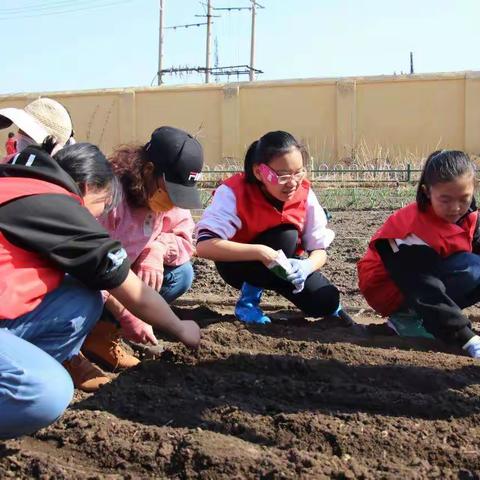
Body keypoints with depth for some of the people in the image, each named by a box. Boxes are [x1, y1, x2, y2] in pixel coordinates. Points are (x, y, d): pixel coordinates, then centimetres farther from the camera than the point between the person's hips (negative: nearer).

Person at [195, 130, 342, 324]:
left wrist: (306, 266, -36)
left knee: (326, 302, -18)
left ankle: (277, 284, 11)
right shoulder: (234, 192, -29)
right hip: (239, 264, -4)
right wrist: (260, 252, -46)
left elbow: (319, 249, -12)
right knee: (284, 236, -32)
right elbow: (204, 245, -40)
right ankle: (249, 299, -13)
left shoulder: (304, 193, -17)